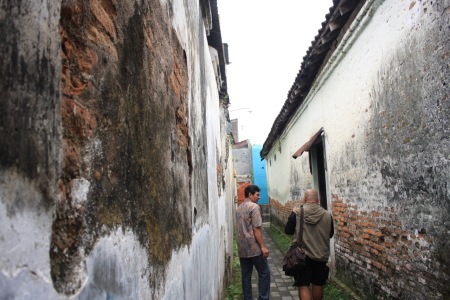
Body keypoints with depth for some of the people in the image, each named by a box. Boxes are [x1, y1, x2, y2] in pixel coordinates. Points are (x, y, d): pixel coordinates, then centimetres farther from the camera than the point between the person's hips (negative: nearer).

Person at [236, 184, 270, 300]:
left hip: (241, 248, 8)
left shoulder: (239, 208, 14)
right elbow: (256, 229, -17)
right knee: (264, 273, 3)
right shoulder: (254, 206, -11)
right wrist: (263, 247, -16)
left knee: (246, 275, 11)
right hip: (254, 247, -8)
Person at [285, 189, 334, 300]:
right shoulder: (327, 214, -5)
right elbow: (331, 234, 8)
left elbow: (288, 231, -4)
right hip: (321, 255, 3)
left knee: (303, 286, 2)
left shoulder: (297, 212, -12)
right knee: (318, 284, 19)